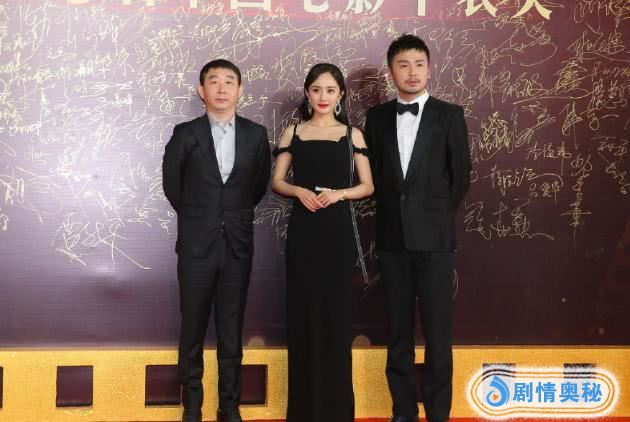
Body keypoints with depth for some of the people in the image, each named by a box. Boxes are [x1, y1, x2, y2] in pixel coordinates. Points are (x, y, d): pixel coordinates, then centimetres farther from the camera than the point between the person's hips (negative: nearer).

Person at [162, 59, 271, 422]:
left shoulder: (256, 135, 2)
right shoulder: (185, 134, -3)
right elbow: (172, 184, 9)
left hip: (238, 243, 1)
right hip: (196, 244, -1)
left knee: (232, 331, 8)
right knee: (193, 330, 6)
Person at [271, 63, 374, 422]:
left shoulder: (352, 135, 6)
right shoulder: (293, 133, 8)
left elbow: (368, 186, 5)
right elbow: (277, 182, 7)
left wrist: (338, 193, -13)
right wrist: (300, 192, -13)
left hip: (338, 231, 0)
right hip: (303, 230, 1)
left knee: (337, 314, 2)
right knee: (304, 314, 3)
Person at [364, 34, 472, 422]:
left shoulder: (449, 115, 0)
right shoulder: (377, 117, 7)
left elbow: (461, 175, 3)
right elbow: (373, 174, 11)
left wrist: (436, 216, 5)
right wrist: (394, 213, 5)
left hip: (434, 235, -2)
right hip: (392, 235, 3)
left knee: (437, 329, -1)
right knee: (398, 328, 8)